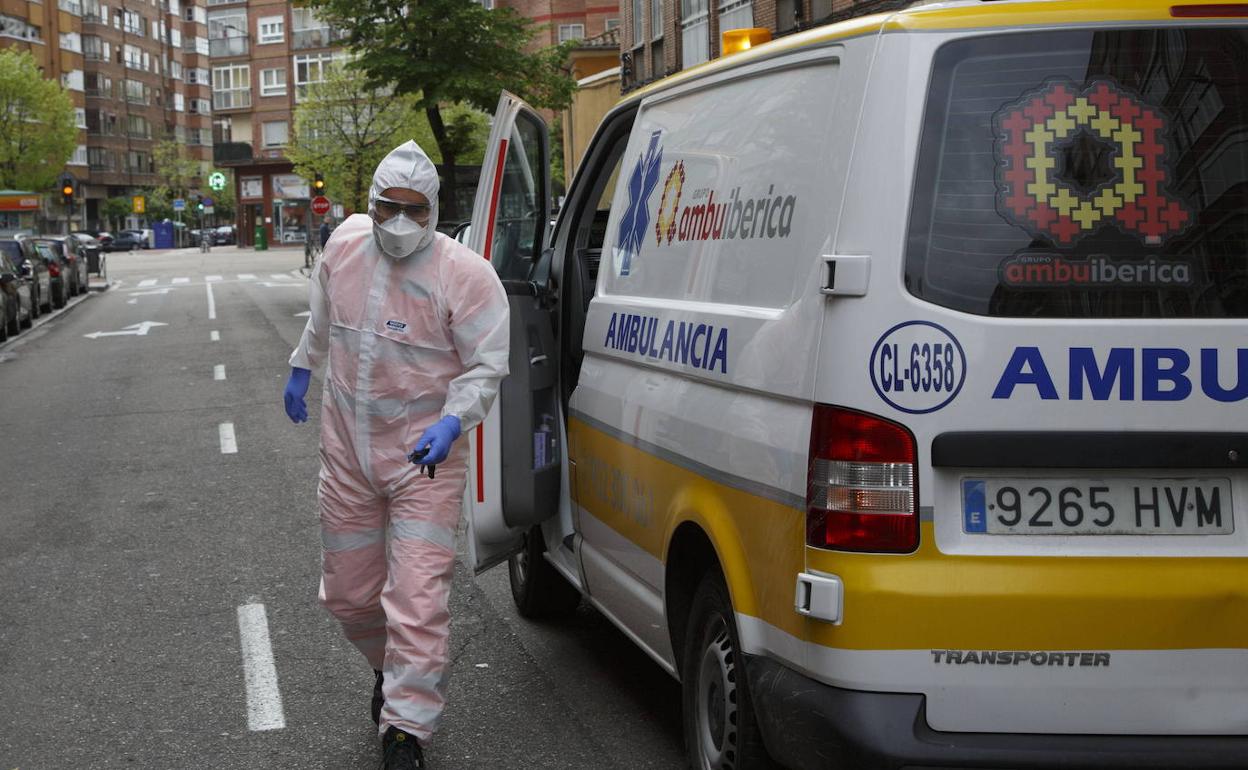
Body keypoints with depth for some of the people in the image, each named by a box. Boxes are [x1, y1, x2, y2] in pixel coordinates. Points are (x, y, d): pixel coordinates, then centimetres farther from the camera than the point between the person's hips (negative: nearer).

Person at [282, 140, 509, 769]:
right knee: (347, 592, 16)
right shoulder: (345, 244, 0)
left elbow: (488, 366, -11)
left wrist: (452, 421, -25)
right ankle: (390, 670, 45)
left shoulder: (465, 275, -16)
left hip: (425, 458, -5)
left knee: (418, 599, -12)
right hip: (347, 454, 5)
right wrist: (302, 368, 28)